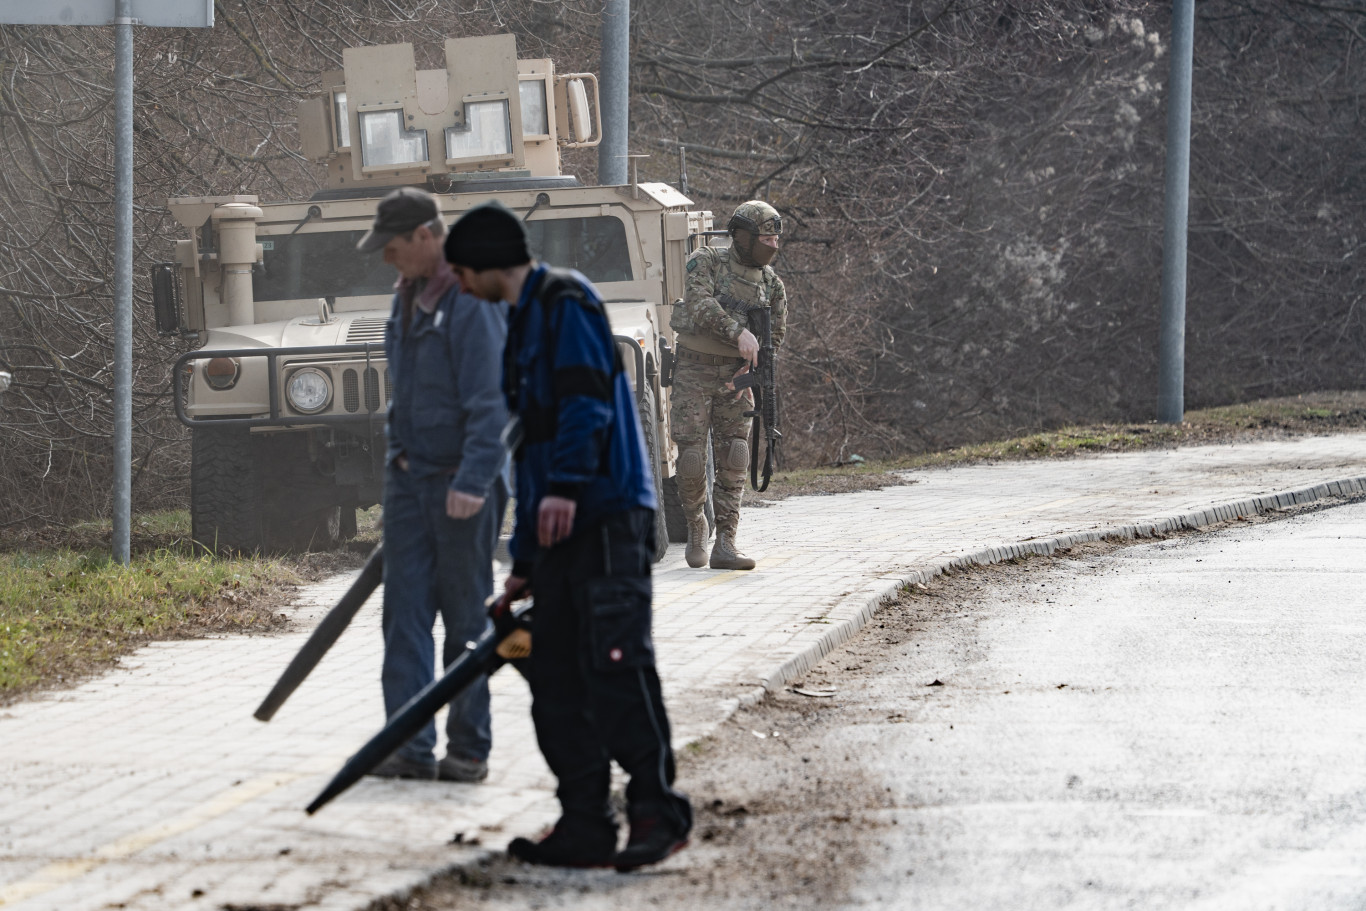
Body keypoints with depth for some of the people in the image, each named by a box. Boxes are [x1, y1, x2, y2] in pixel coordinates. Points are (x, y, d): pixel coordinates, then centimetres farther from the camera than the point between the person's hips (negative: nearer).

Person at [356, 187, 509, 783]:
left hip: (462, 485, -8)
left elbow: (490, 404, -20)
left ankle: (469, 749, 7)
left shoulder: (472, 303, -15)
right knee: (404, 612, 1)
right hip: (408, 477, 8)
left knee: (466, 620, 0)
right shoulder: (409, 297, 12)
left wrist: (472, 483, -25)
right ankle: (409, 746, 0)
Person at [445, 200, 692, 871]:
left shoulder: (565, 301, -3)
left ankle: (658, 813, -12)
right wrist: (522, 563, 29)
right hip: (560, 530, 10)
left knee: (615, 666, -13)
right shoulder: (523, 325, 26)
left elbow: (588, 400, -17)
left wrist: (565, 487, -28)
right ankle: (584, 827, 7)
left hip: (607, 519, -10)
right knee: (556, 684, 6)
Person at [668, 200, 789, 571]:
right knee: (692, 459, -7)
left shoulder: (771, 283, 6)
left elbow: (775, 335, 10)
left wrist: (751, 370, -8)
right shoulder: (706, 261, -7)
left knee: (733, 461, -6)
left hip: (733, 376, 3)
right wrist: (738, 331, -37)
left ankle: (725, 545, -6)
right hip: (693, 372, -3)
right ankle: (696, 528, 17)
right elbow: (699, 304, -24)